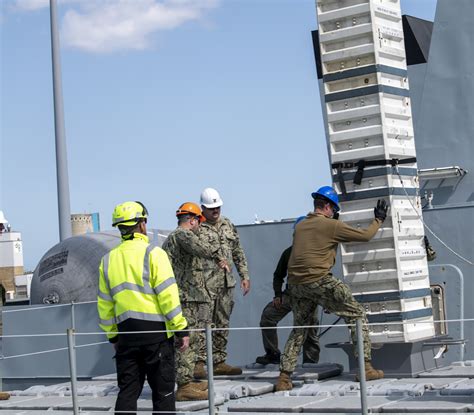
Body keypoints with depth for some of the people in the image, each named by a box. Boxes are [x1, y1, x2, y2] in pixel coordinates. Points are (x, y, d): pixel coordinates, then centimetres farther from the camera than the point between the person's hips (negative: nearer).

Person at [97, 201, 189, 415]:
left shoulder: (108, 260, 9)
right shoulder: (153, 254, -8)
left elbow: (104, 304, 13)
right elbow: (168, 296, -12)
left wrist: (112, 336, 21)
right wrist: (181, 330, -7)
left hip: (126, 333, 5)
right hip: (156, 332, -4)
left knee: (127, 391, 10)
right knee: (163, 392, 4)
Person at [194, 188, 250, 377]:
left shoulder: (228, 225, 15)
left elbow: (238, 252, 21)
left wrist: (244, 275, 16)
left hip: (226, 283, 7)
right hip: (205, 284, -6)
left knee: (222, 324, 9)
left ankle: (219, 362, 15)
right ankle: (199, 363, -7)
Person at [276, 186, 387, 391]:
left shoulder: (300, 226, 15)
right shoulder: (331, 226, -3)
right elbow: (365, 235, 4)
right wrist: (378, 219, 20)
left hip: (295, 283, 6)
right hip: (319, 281, -6)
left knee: (299, 327, 20)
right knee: (357, 316, 6)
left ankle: (284, 377, 11)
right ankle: (366, 368, 0)